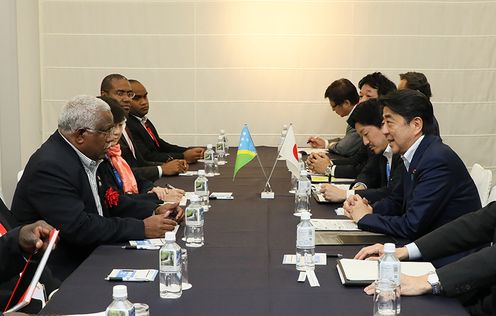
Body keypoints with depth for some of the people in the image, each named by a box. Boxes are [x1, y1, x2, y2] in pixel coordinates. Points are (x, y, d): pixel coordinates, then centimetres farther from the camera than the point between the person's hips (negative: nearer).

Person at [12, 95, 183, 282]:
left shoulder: (85, 158, 7)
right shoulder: (50, 166, -21)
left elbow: (106, 207, 12)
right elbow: (78, 228, -26)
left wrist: (154, 213, -2)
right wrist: (141, 228, -22)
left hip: (84, 259, 9)